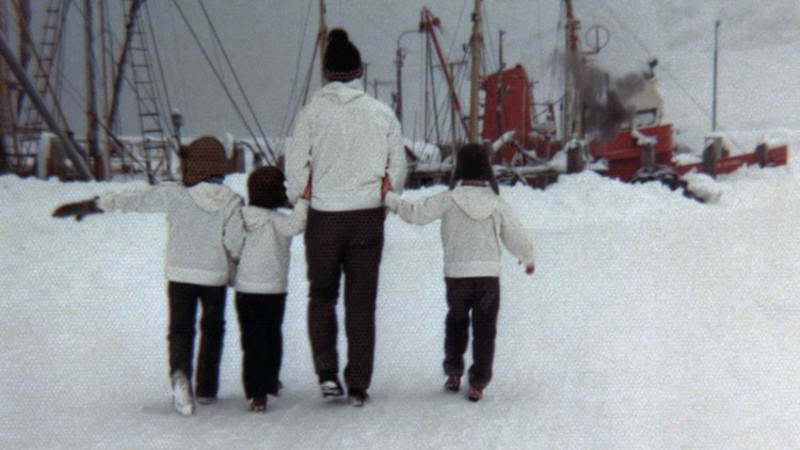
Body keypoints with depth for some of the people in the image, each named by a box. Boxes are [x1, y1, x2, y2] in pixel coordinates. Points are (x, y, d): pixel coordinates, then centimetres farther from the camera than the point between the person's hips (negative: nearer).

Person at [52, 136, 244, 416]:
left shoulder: (174, 196, -9)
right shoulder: (232, 203, -8)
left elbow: (132, 200, -5)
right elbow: (236, 247, -11)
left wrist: (88, 205, 2)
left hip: (180, 274, -1)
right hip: (216, 277, 1)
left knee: (180, 329, 6)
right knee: (212, 330, 20)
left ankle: (180, 373, -24)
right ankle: (206, 389, 22)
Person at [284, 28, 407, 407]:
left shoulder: (313, 111, -6)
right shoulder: (382, 113, 0)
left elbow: (295, 166, -6)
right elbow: (398, 167, 6)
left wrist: (298, 204, 11)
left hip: (324, 218, -1)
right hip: (368, 218, 1)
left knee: (322, 296, 16)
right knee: (362, 302, 8)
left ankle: (327, 373, 5)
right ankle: (358, 386, 10)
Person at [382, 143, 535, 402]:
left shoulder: (449, 200, -7)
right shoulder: (497, 204, 1)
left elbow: (416, 213, -11)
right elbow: (516, 236, 8)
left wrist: (388, 197, 0)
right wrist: (528, 258, 27)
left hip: (457, 274, -1)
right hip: (489, 274, 1)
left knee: (456, 320, 21)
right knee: (484, 328, 7)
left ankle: (453, 373, 21)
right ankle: (478, 382, 3)